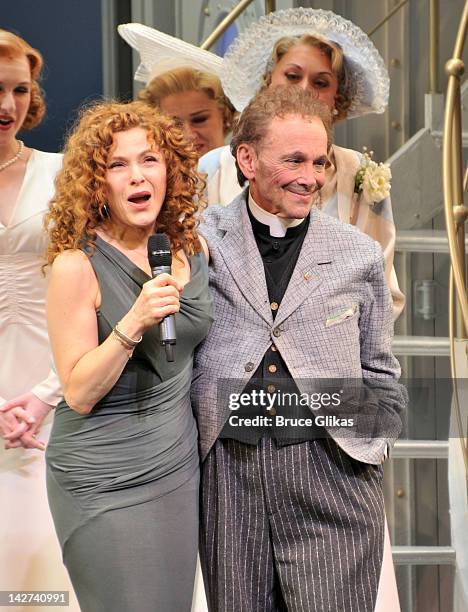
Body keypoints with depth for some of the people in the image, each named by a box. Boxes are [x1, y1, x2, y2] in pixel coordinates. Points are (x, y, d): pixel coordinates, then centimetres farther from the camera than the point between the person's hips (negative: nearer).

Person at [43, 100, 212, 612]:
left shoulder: (189, 250, 4)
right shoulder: (77, 265, -15)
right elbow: (79, 393, -16)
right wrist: (134, 322, -26)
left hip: (179, 467, 6)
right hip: (106, 482, -6)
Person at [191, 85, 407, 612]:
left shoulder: (359, 255, 7)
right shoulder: (201, 242, 4)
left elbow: (379, 371, 14)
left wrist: (372, 447, 4)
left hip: (331, 474, 0)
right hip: (228, 471, 0)